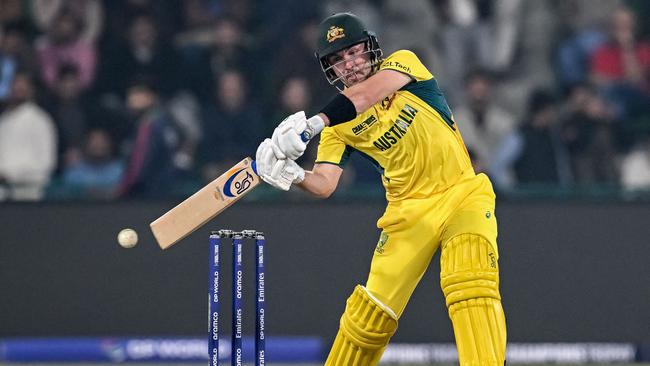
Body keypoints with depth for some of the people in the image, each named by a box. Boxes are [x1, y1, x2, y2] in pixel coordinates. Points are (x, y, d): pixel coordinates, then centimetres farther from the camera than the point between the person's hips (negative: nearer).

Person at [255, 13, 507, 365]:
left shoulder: (402, 61, -1)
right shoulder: (338, 126, 4)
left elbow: (369, 92, -23)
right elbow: (324, 183, -10)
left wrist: (314, 123, -36)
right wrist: (293, 175, -33)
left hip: (461, 197, -3)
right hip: (409, 213, 3)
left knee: (471, 284, -25)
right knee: (371, 309, 0)